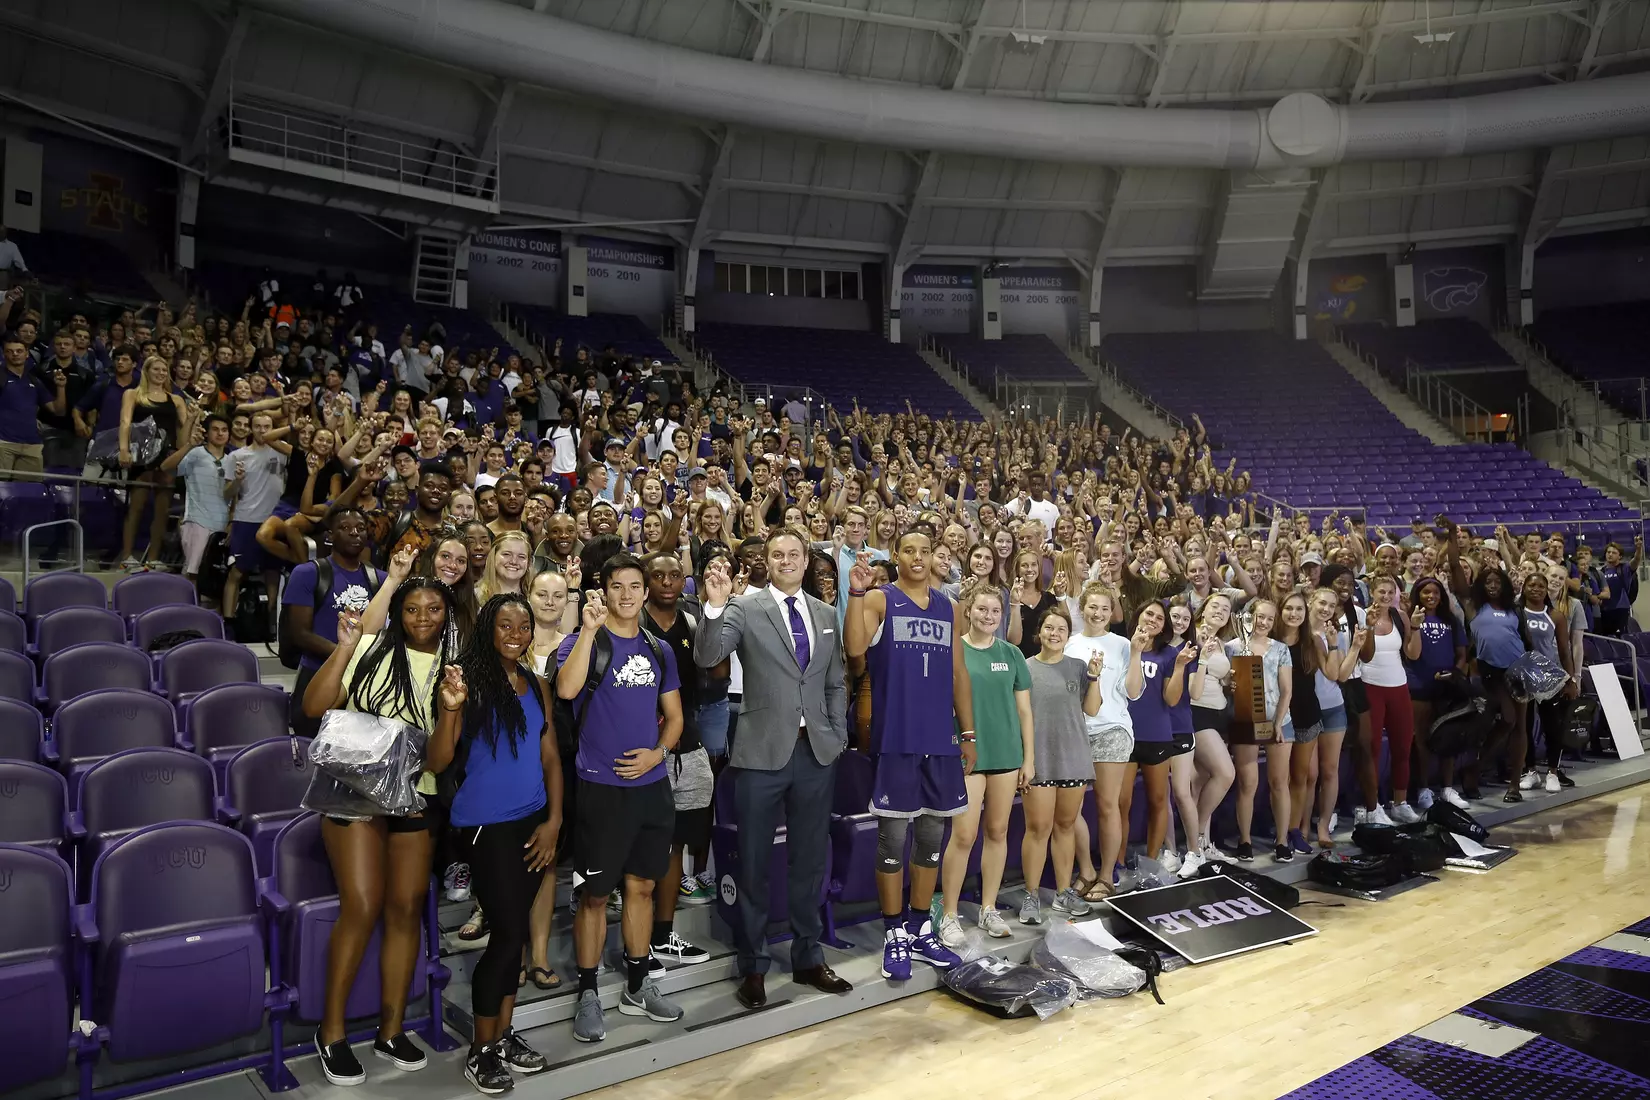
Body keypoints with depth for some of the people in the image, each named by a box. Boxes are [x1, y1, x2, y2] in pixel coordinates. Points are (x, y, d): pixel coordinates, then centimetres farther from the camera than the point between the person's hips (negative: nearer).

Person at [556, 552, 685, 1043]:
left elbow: (674, 716, 14)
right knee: (595, 892, 2)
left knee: (641, 885, 14)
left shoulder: (659, 651, 10)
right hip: (601, 786, -5)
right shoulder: (585, 641, -5)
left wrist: (657, 752, -4)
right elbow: (566, 688, -27)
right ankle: (588, 994, 16)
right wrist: (589, 629, -29)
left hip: (651, 783, 5)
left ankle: (637, 985, 27)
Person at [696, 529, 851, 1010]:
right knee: (754, 862, 8)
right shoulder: (745, 608, -5)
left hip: (817, 752, 4)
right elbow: (707, 657, -20)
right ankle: (753, 966, 22)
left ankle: (808, 957, 30)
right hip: (762, 752, -4)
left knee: (810, 860, 15)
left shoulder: (826, 614, 9)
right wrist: (716, 604, -34)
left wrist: (838, 737, 5)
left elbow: (836, 683, 14)